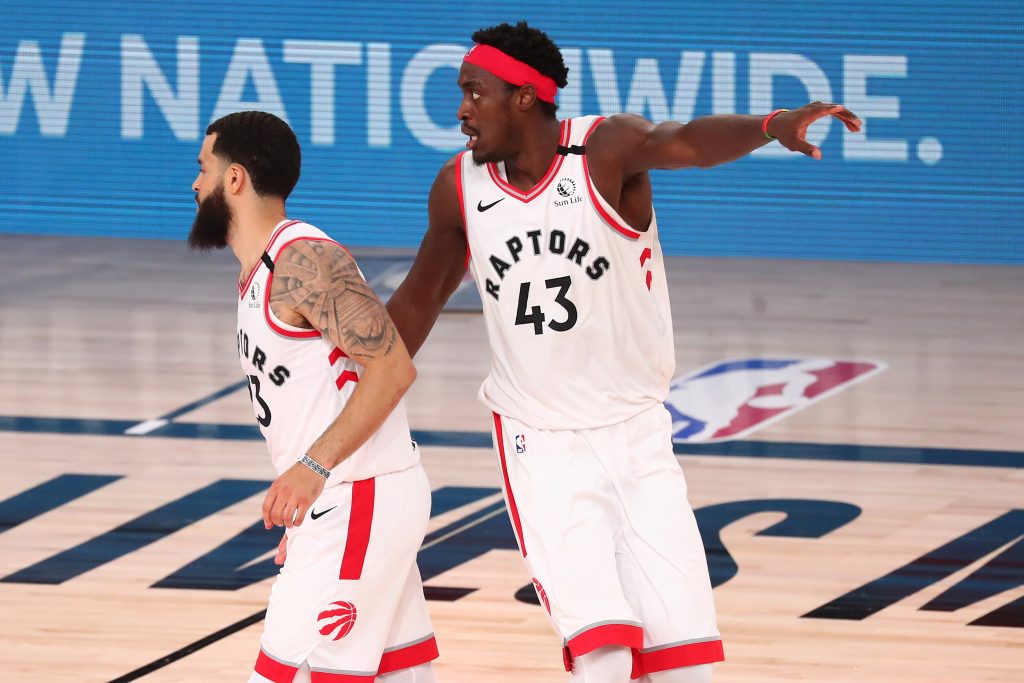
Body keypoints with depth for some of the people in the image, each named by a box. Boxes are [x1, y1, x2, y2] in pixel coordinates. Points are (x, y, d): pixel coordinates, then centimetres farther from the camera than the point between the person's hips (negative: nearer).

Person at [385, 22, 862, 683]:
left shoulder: (608, 148, -16)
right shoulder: (459, 187, -5)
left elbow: (686, 141, -39)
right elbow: (418, 302, 11)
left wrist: (771, 126, -60)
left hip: (637, 435, -1)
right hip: (540, 446, 1)